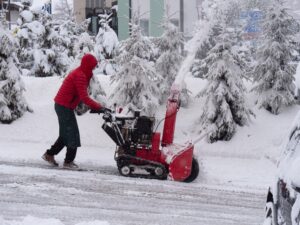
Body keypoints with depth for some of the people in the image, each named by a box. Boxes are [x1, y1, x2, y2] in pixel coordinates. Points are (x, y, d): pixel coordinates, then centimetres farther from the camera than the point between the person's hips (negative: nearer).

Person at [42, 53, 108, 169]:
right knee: (72, 134, -3)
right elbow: (84, 97, -26)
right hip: (64, 106, -10)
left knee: (66, 133, 18)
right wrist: (99, 107, -26)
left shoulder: (80, 74, 13)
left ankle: (49, 154, 24)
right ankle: (68, 162, 3)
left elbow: (83, 96, 14)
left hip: (61, 105, 10)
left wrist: (95, 106, 3)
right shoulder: (80, 76, -20)